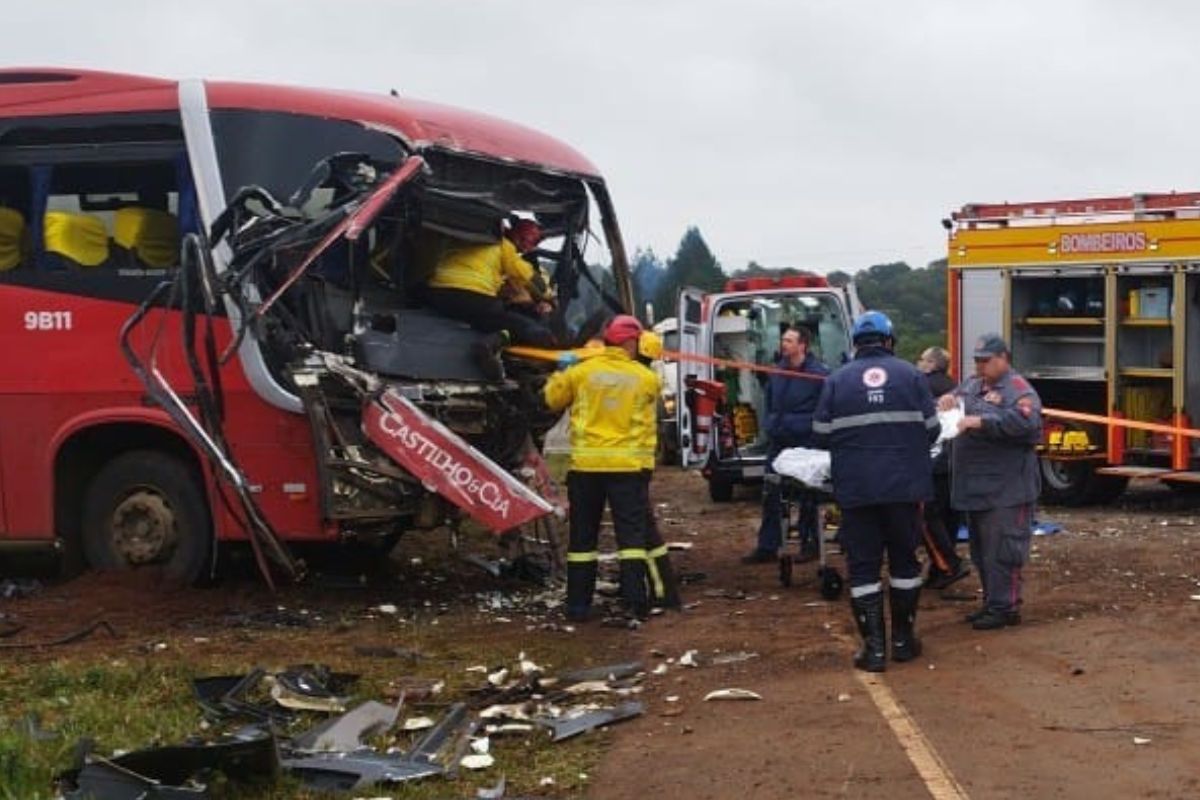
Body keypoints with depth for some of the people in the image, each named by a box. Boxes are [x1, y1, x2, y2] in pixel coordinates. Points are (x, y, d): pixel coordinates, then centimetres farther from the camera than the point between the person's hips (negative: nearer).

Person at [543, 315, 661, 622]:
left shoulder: (580, 372, -1)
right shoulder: (647, 378, 0)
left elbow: (553, 399, 14)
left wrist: (560, 372, 29)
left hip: (586, 464, 1)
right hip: (628, 465, -1)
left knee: (583, 536, 9)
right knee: (632, 533, 3)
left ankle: (578, 604, 11)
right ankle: (635, 601, -5)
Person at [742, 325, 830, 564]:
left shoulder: (819, 373, -10)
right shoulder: (777, 372, 10)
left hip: (805, 443, -6)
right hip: (778, 441, 6)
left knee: (807, 498, 4)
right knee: (770, 495, 6)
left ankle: (809, 544, 15)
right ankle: (767, 547, 11)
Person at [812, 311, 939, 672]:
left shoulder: (837, 380, 0)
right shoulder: (910, 375, 0)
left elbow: (821, 435, 0)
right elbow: (931, 429, 0)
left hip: (856, 487, 0)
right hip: (904, 485, 1)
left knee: (863, 565, 6)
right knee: (904, 560, 15)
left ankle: (874, 646, 2)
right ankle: (902, 638, 21)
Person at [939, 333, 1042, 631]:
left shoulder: (1017, 389, -10)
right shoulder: (973, 386, 16)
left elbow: (1025, 420, -24)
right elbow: (955, 397, 19)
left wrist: (982, 421, -28)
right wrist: (948, 399, -5)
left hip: (1005, 488, -9)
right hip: (977, 485, 9)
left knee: (1002, 549, -7)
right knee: (981, 550, 16)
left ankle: (1005, 607, 0)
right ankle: (991, 603, 26)